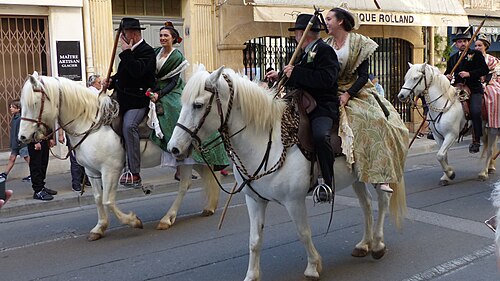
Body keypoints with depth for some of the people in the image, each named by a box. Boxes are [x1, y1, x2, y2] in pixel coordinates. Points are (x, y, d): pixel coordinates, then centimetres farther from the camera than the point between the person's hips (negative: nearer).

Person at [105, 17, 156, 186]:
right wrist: (112, 81, 8)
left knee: (129, 126, -27)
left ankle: (135, 174, -22)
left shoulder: (147, 51, -11)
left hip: (137, 100, -10)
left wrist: (126, 52, -21)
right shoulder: (130, 50, 13)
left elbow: (137, 71, -28)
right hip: (121, 98, 10)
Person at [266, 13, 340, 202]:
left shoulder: (325, 51, -9)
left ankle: (327, 184, -26)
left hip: (323, 107, -10)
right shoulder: (307, 53, 20)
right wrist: (280, 76, 28)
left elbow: (326, 79, -25)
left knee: (320, 136, -37)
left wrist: (295, 72, -21)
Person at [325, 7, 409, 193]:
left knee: (376, 121, -23)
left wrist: (347, 94, -17)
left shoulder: (358, 42, -1)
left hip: (355, 91, -2)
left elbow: (363, 75, -6)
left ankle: (381, 177, -22)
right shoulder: (326, 45, 9)